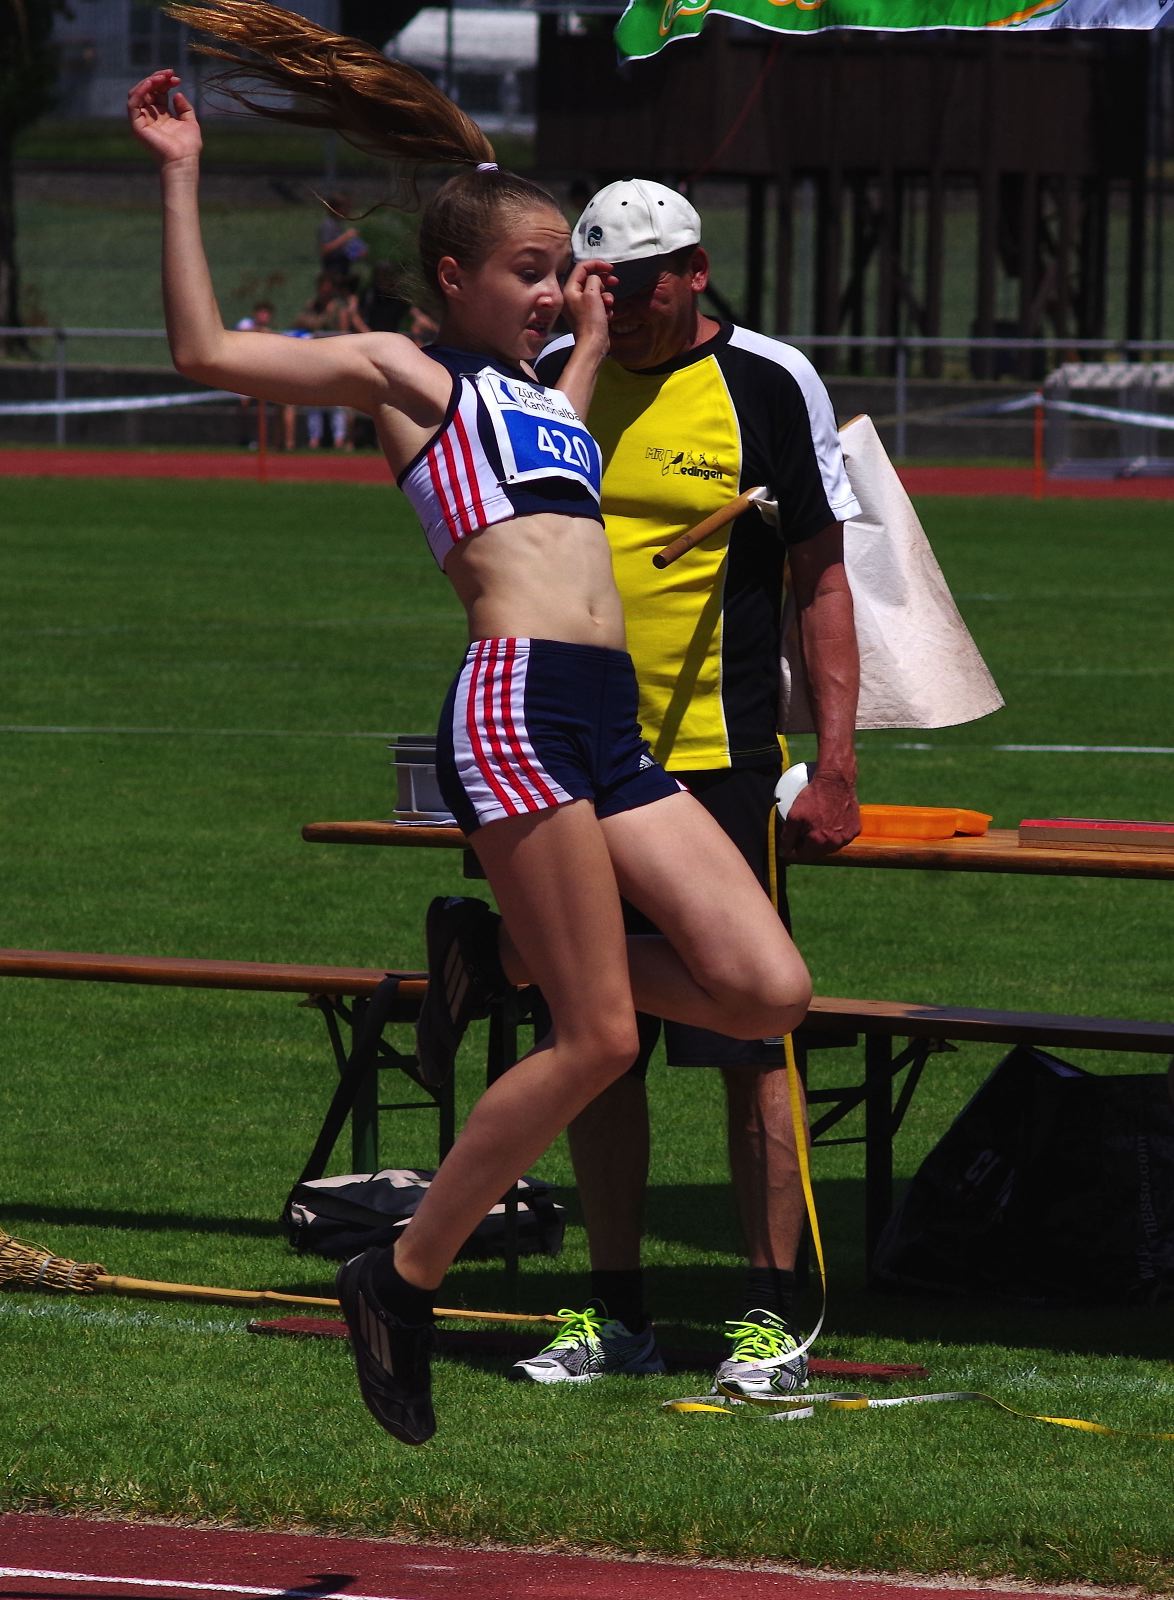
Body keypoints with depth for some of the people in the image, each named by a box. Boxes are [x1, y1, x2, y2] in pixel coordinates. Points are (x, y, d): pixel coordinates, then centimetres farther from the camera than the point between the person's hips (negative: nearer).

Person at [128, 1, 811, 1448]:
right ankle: (402, 1280, 2)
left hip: (611, 732, 8)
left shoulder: (540, 396, 26)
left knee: (767, 992, -5)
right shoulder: (404, 374, 6)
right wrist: (178, 179, -7)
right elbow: (207, 352, -6)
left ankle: (498, 952, 14)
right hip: (517, 705, -8)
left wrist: (592, 335, 46)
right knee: (597, 1038, -11)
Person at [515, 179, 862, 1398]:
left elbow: (821, 579, -2)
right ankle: (614, 1314, 16)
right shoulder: (556, 380, 9)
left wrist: (835, 763, -8)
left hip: (718, 763, -4)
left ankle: (770, 1319, 2)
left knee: (749, 1047, -4)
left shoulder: (768, 385, -3)